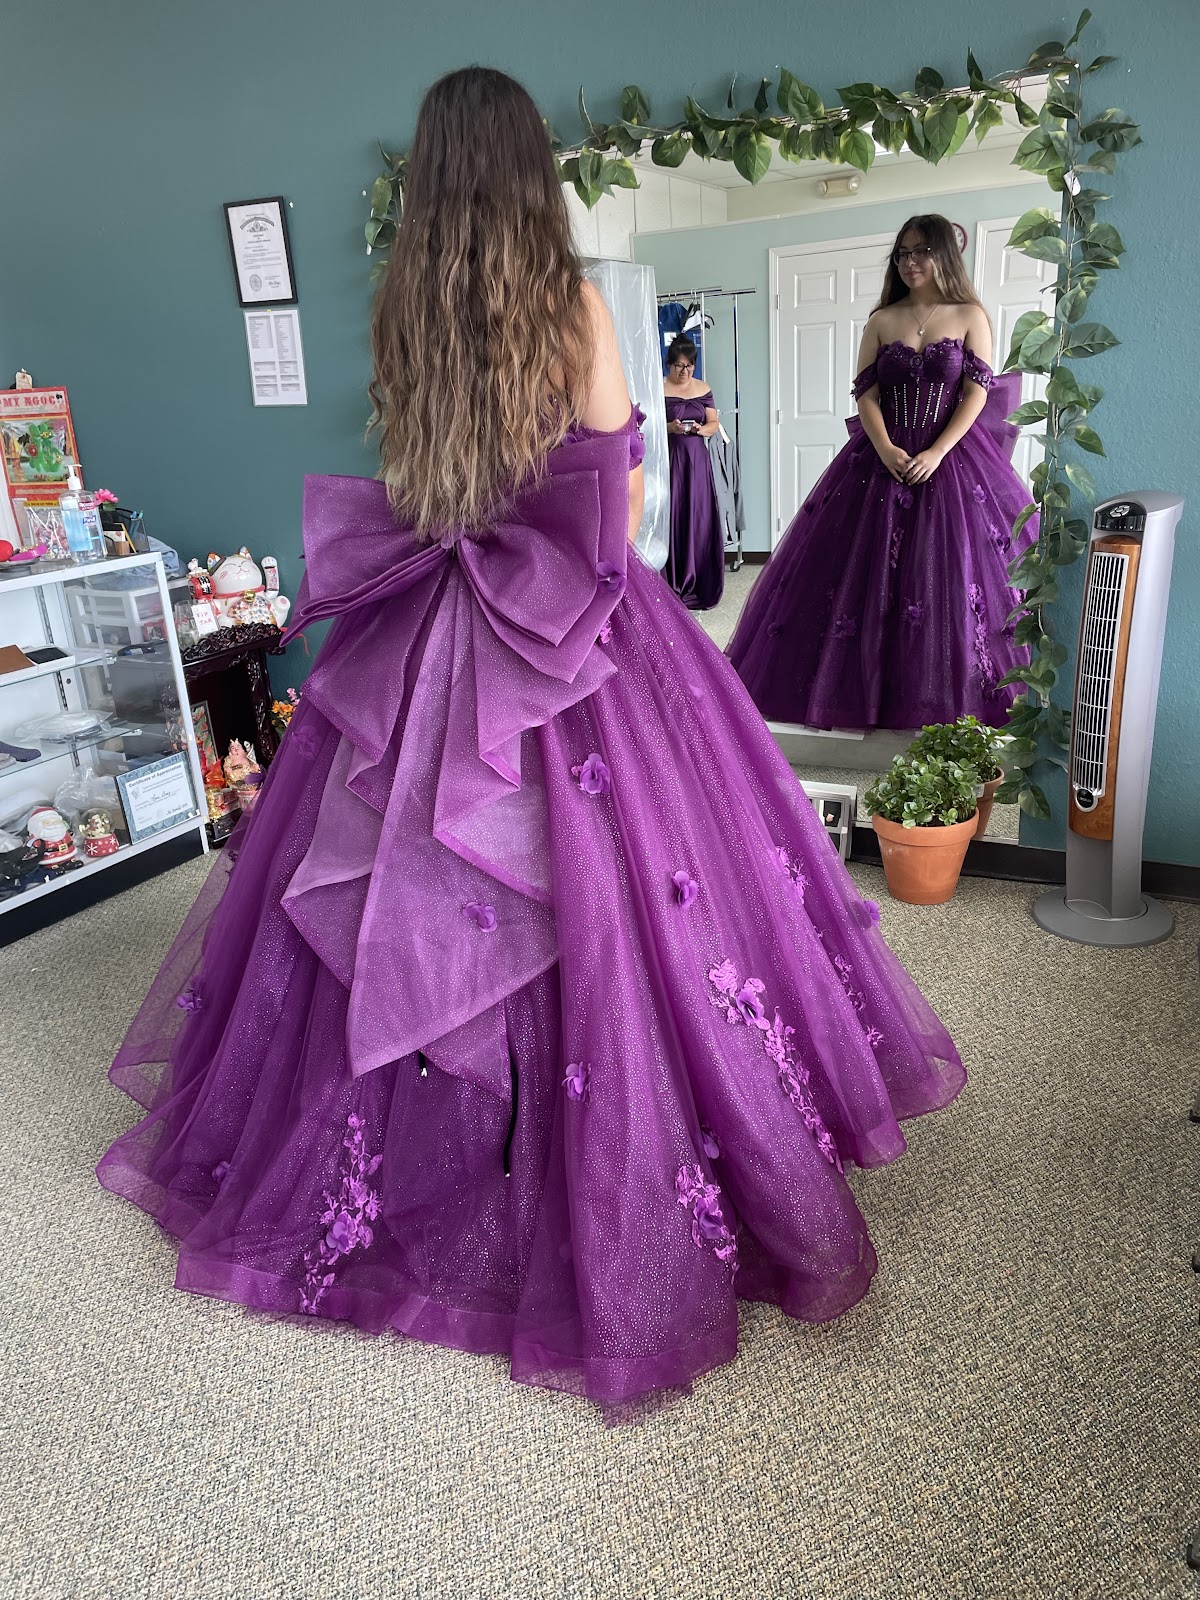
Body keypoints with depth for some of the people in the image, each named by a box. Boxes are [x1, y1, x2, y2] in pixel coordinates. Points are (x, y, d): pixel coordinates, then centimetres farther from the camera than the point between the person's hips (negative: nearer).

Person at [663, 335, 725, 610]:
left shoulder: (703, 389, 12)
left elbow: (714, 423, 13)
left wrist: (701, 429, -9)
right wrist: (670, 428, -19)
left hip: (697, 458, 4)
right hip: (669, 458, -3)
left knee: (701, 519, 1)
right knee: (673, 519, -6)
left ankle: (702, 587, 8)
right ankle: (676, 587, 1)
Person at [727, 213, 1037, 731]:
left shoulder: (970, 316, 4)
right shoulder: (881, 320, 9)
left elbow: (977, 393, -3)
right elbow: (866, 393, 2)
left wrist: (937, 453, -15)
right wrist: (885, 450, -15)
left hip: (954, 458, -2)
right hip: (884, 458, 2)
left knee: (954, 577, -4)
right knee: (873, 575, 0)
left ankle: (956, 695, 6)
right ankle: (872, 686, 10)